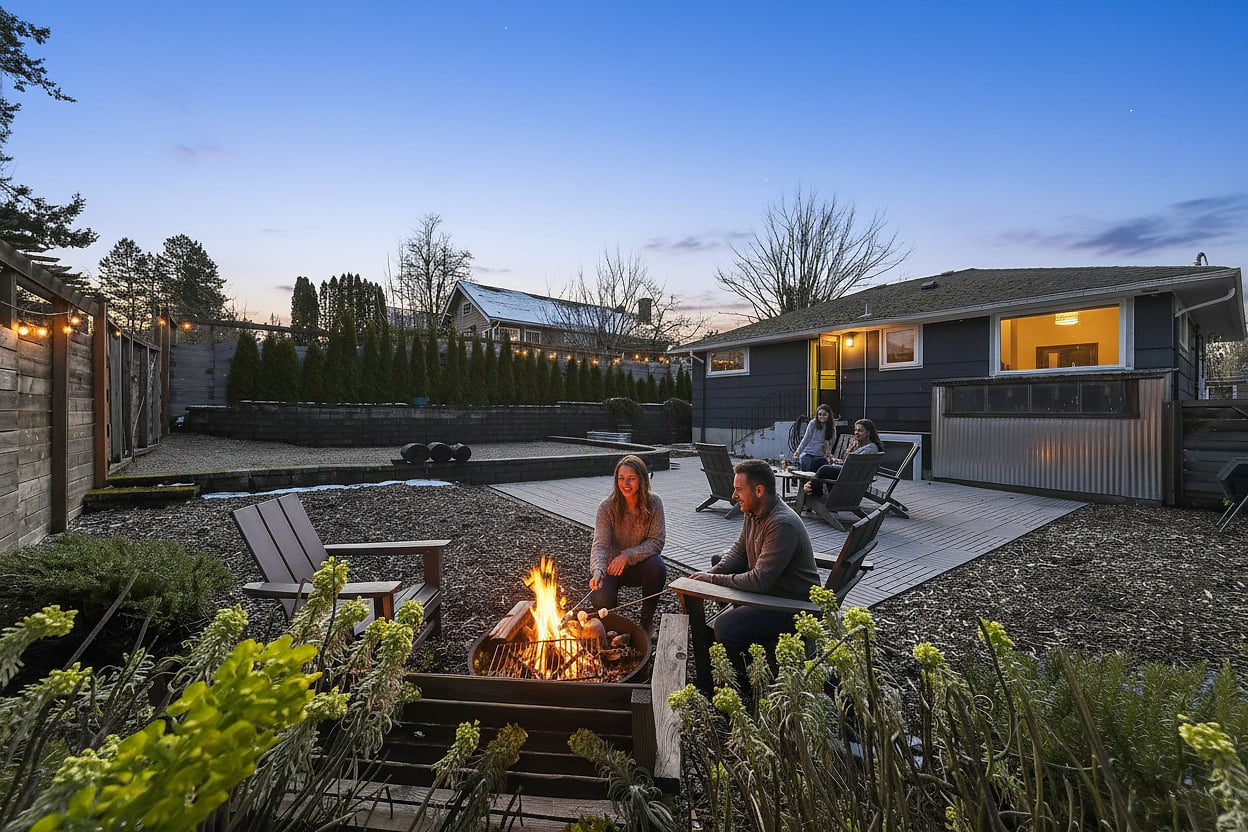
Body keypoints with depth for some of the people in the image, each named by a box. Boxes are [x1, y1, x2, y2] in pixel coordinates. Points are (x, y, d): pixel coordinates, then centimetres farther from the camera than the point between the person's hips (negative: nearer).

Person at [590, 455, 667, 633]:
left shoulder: (654, 503, -15)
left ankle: (647, 619, -7)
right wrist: (598, 570, -42)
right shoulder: (607, 507, -16)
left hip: (639, 565, 1)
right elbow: (600, 544, -22)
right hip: (612, 566, -1)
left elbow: (657, 541, -16)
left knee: (657, 565, -32)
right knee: (601, 600, -27)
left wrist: (627, 555, -29)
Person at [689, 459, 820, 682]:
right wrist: (710, 572, -6)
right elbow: (739, 551, 11)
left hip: (794, 609, -10)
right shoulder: (753, 513, 1)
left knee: (725, 628, -22)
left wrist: (713, 579, -20)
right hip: (768, 595, 10)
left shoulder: (783, 525, -30)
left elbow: (759, 580, -30)